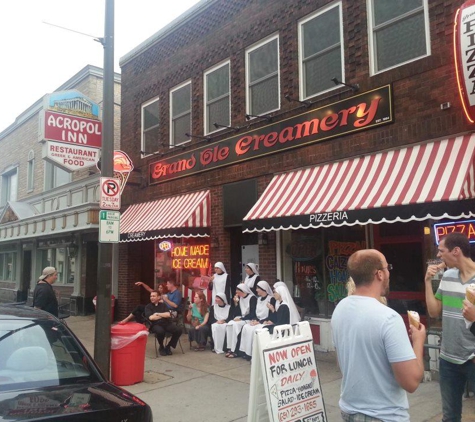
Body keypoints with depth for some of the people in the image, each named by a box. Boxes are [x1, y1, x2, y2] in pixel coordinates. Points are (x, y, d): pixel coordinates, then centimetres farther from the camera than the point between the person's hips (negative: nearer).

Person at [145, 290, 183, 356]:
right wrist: (163, 315, -1)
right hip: (156, 325, -3)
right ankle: (161, 347, -6)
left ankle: (168, 346, -1)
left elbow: (168, 315, 0)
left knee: (178, 330, -22)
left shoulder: (163, 305, 15)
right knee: (160, 331, -38)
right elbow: (151, 318, -9)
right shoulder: (148, 307, 8)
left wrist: (157, 314, -5)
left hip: (166, 323, 3)